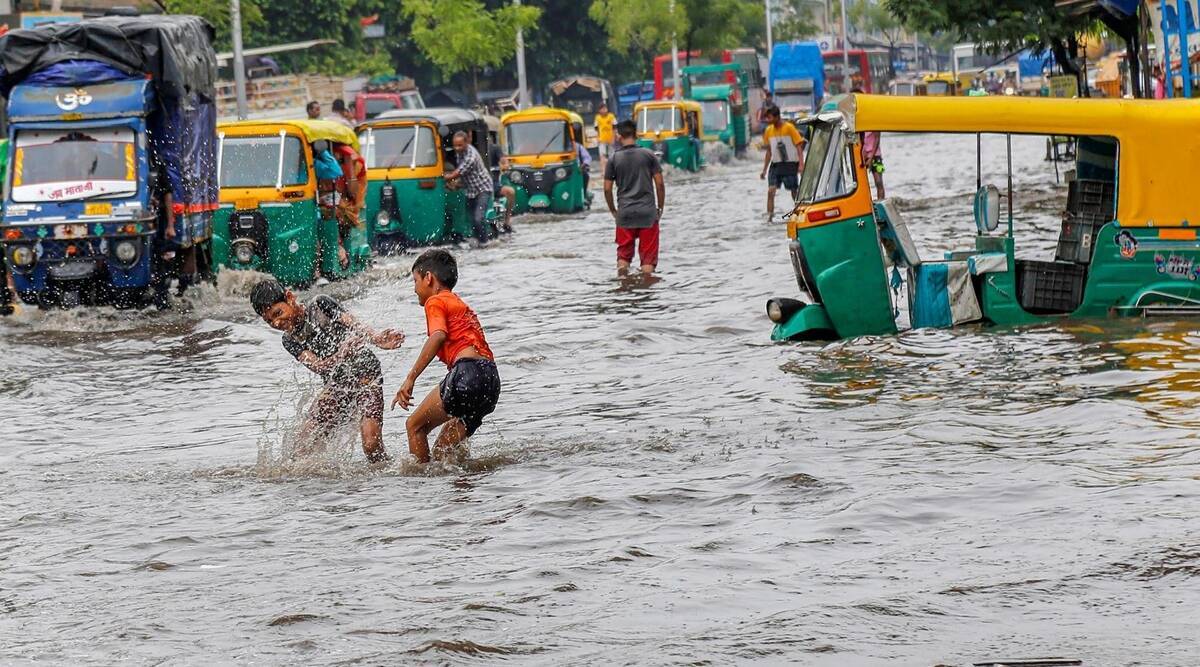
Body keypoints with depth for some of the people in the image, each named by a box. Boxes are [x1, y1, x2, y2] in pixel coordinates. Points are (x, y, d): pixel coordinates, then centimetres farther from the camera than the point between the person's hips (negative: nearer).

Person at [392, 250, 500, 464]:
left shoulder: (435, 302, 6)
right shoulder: (460, 305, 32)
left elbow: (438, 336, -14)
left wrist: (410, 379, -17)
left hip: (467, 372, -8)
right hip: (492, 380, 8)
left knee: (415, 425, 4)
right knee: (442, 453, 12)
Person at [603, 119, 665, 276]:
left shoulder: (614, 159, 0)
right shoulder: (648, 155, 0)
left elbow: (607, 189, 0)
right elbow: (659, 184, -1)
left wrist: (613, 210, 13)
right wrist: (660, 208, 9)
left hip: (625, 213, 1)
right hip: (648, 212, -1)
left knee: (623, 253, 10)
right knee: (648, 254, 4)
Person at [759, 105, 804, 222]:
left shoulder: (789, 128, -8)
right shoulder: (768, 130, 7)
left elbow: (799, 146, -7)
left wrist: (801, 164, -17)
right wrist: (764, 170, 14)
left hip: (790, 164, -4)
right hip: (776, 164, 4)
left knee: (795, 192, 4)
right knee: (771, 190, -14)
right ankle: (770, 215, -17)